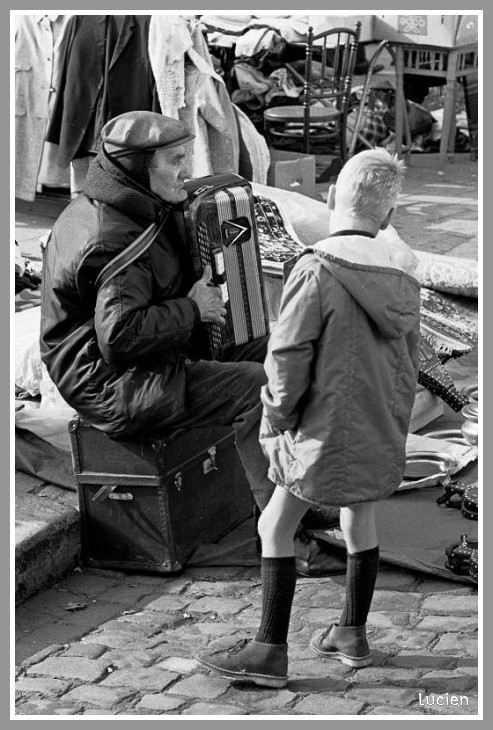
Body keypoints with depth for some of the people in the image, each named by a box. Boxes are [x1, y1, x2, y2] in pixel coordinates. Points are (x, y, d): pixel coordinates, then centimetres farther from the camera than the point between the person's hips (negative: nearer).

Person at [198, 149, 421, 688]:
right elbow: (407, 365, 11)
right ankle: (352, 635, 33)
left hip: (326, 431, -6)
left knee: (276, 527, 3)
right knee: (359, 520, 21)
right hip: (382, 435, 6)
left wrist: (274, 417, -2)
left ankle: (270, 651, 4)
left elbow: (287, 356, -16)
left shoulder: (317, 269, -17)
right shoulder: (402, 281, 3)